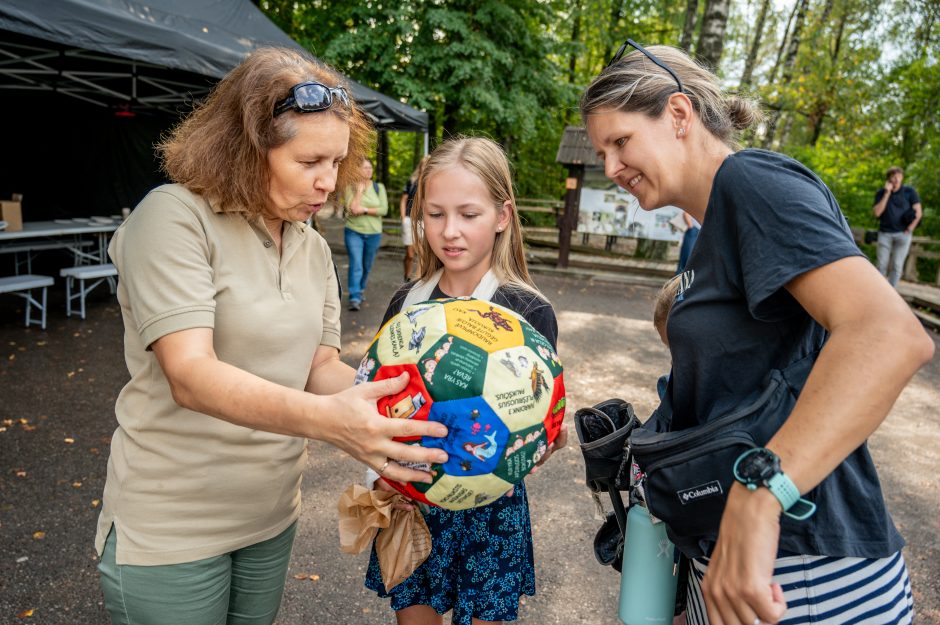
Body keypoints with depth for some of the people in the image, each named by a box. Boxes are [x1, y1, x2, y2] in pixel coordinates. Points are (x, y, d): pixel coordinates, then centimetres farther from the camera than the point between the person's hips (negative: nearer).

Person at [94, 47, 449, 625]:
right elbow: (189, 375, -27)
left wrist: (391, 400, -20)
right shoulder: (175, 216, -16)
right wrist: (323, 418, -41)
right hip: (171, 528, -6)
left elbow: (321, 365, -1)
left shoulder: (314, 248, 4)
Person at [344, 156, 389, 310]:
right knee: (356, 265, -13)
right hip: (354, 232, -2)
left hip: (373, 233, 3)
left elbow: (384, 210, -7)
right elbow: (351, 209, -15)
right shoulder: (351, 188, -2)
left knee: (367, 267, 13)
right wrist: (359, 190, -14)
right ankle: (355, 298, -13)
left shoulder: (379, 187, 3)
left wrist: (364, 210, -16)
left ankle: (360, 291, 34)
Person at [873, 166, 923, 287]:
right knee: (882, 265, -1)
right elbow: (877, 213, -10)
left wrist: (909, 229, -4)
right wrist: (887, 193, -12)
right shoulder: (881, 193, 2)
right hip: (885, 233, 1)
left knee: (897, 265, -2)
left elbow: (918, 212, 2)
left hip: (903, 233, -1)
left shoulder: (909, 191, 0)